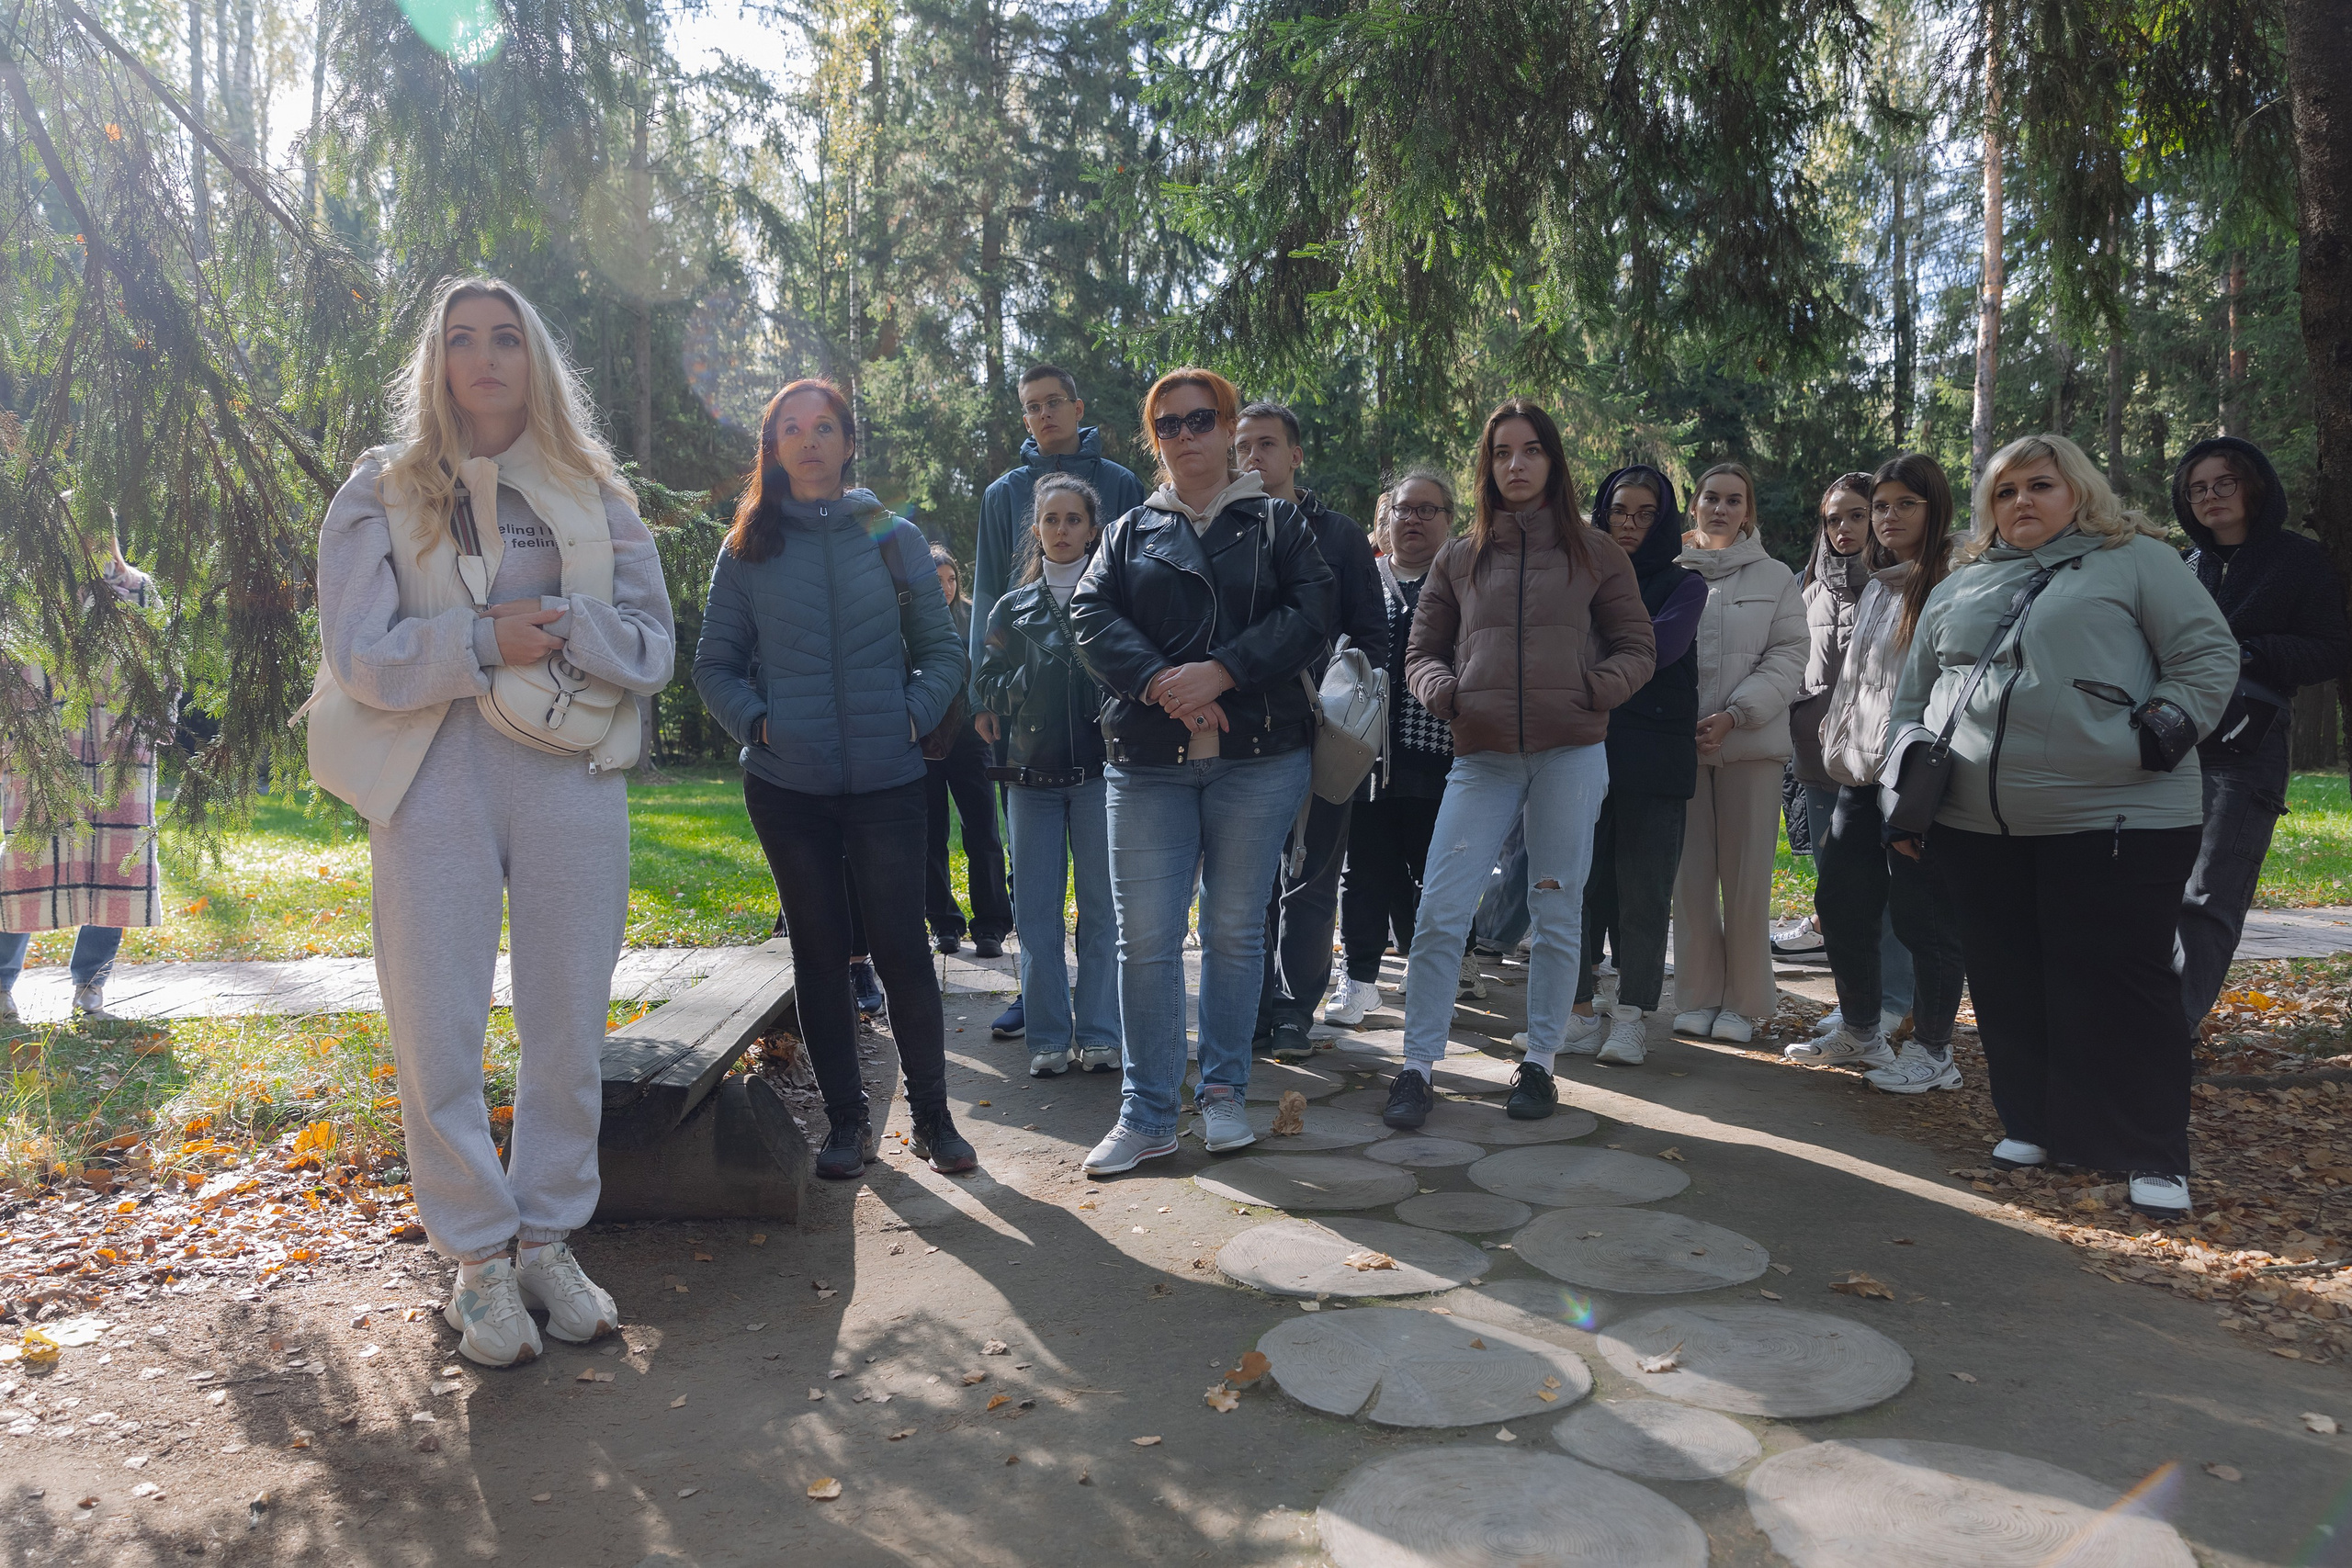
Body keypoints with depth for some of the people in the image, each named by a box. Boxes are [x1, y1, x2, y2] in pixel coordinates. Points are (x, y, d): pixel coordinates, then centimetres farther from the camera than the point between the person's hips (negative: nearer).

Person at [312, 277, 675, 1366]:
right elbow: (359, 658, -4)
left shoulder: (592, 493, 10)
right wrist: (483, 638, -17)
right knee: (438, 1033, 1)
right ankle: (477, 1259, 16)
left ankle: (549, 1239, 23)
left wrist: (565, 625, -14)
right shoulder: (382, 494, 5)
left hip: (572, 780, 2)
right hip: (434, 786, -1)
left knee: (568, 1027, 7)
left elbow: (654, 647, 4)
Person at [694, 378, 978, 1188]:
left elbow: (942, 649, 8)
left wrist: (915, 713, -7)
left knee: (902, 946, -1)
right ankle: (846, 1118, 20)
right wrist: (756, 720, -7)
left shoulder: (893, 538, 6)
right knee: (820, 951, 8)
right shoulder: (748, 548, 7)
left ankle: (931, 1114, 14)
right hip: (786, 785, 1)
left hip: (886, 780, -1)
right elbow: (715, 664, 9)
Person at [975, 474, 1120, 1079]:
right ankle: (1048, 1036, 12)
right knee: (1037, 909, 3)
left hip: (1099, 768, -2)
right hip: (1032, 773, 2)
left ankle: (1099, 1033, 10)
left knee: (1102, 905, 1)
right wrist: (1036, 680, -9)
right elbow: (988, 685, 6)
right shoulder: (1014, 608, 13)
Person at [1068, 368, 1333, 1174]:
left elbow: (1310, 614, -4)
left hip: (1258, 756, -1)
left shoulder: (1276, 523, 11)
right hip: (1149, 760, 1)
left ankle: (1224, 1092, 21)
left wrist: (1219, 671, -15)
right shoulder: (1129, 532, 16)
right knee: (1145, 937, -1)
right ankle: (1146, 1115, 8)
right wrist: (1161, 683, -16)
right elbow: (1091, 615, 1)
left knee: (1235, 930, 6)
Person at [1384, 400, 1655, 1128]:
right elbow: (1421, 653, 14)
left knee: (1557, 915, 5)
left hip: (1571, 753, 0)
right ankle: (1417, 1066, 3)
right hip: (1482, 757, 1)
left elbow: (1637, 649, 9)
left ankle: (1539, 1062, 19)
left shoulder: (1594, 552, 9)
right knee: (1439, 915, -7)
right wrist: (1446, 692, -6)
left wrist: (1596, 689, -9)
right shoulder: (1458, 559, 13)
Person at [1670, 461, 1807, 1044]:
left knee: (1747, 876, 1)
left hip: (1751, 743, 0)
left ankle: (1742, 1002, 12)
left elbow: (1788, 657, 1)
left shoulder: (1775, 578, 8)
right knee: (1690, 875, 4)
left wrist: (1734, 715, -13)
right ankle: (1696, 996, 15)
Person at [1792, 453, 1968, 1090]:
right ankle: (1859, 1031, 28)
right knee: (1841, 903, 11)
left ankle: (1932, 1050, 13)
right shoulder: (1877, 587, 19)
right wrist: (1837, 743, 19)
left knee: (1921, 913, -1)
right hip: (1861, 773, 8)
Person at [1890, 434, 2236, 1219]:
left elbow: (2209, 658, 0)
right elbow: (1913, 697, 22)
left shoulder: (2138, 561, 5)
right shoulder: (1958, 589, 19)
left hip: (2114, 822, -5)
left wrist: (2161, 735, -13)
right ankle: (2034, 1125, 25)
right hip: (1977, 830, 5)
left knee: (2122, 985, -2)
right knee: (2008, 987, 10)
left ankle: (2156, 1155, 11)